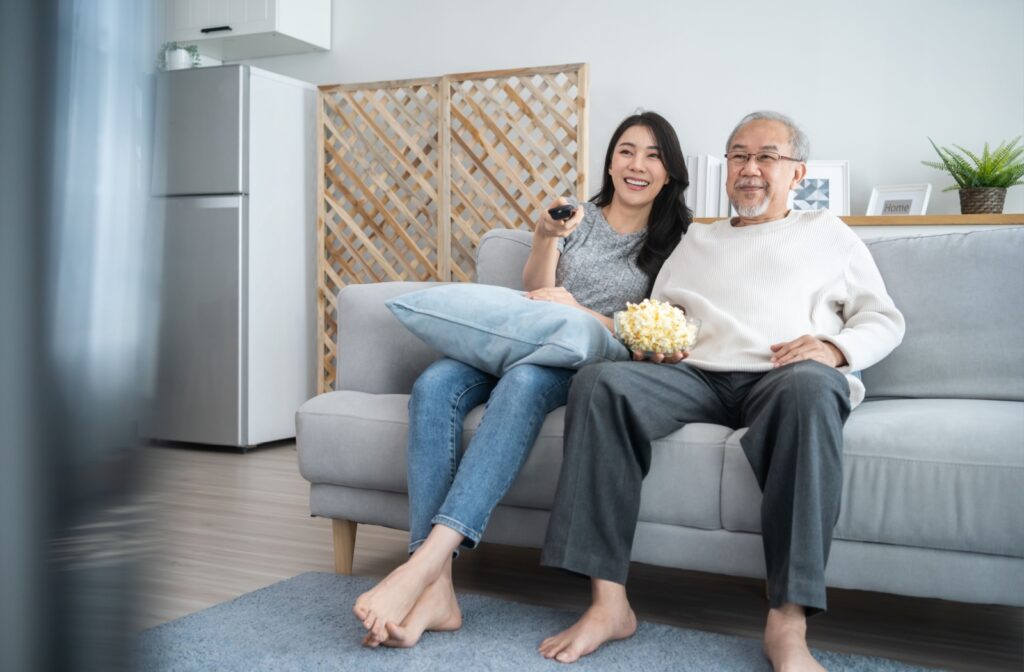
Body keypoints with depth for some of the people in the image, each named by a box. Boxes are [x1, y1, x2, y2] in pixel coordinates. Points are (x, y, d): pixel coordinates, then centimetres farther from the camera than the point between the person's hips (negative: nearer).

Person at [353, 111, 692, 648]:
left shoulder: (675, 240, 13)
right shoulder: (578, 217, 20)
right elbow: (535, 292, 10)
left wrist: (579, 311, -13)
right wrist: (544, 237, -9)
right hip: (524, 345, 3)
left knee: (524, 382, -40)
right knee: (435, 383, -30)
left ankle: (421, 564, -48)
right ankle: (435, 589, -38)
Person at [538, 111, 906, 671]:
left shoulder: (827, 234, 23)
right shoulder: (695, 242, 30)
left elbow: (884, 320, 16)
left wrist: (835, 347, -6)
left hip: (782, 377, -2)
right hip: (698, 377, 3)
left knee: (812, 385, -40)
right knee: (599, 382, -28)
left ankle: (788, 622, -39)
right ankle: (608, 603, -30)